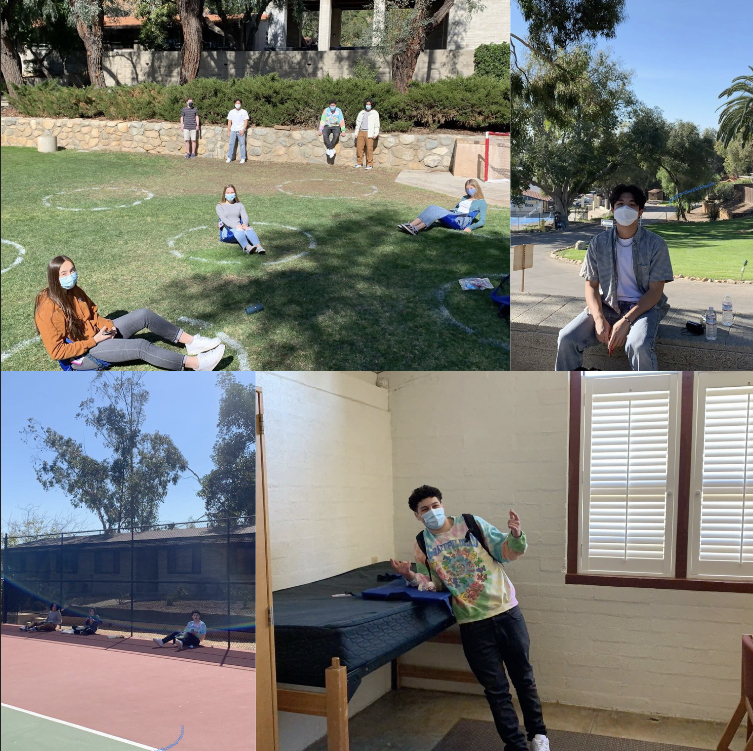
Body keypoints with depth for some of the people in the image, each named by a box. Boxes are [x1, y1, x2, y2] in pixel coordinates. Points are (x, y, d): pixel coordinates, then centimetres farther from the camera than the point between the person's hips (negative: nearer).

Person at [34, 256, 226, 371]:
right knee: (142, 346, -25)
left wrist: (107, 325, -8)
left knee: (143, 315, -6)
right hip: (81, 354, -9)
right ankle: (196, 363, -26)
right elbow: (56, 351, -23)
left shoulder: (74, 291, 1)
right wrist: (94, 341, -23)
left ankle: (191, 342, -7)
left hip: (97, 334, 9)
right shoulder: (49, 310, -23)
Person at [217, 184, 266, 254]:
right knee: (239, 230, -38)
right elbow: (223, 219, -5)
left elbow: (245, 216, 7)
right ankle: (247, 247, -68)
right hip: (227, 229, -3)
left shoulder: (239, 205, 24)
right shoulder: (220, 206, 13)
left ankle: (258, 247, -60)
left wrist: (245, 224, -19)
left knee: (249, 229, -33)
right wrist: (236, 226, -22)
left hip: (239, 227, 3)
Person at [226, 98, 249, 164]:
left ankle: (243, 158, 0)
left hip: (241, 130, -2)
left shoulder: (244, 112, 3)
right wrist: (228, 131, 4)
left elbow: (246, 122, -1)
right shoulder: (231, 112, 10)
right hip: (233, 130, 2)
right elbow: (229, 122, 10)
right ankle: (229, 158, 6)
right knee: (230, 144, 0)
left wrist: (243, 130, -13)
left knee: (242, 144, -5)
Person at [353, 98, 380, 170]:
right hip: (361, 132, 4)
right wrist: (356, 133, 15)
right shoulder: (361, 113, 18)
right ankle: (359, 163, 9)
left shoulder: (375, 113, 6)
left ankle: (370, 164, -7)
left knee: (369, 149, -9)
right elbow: (358, 123, 22)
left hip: (369, 133, -4)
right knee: (359, 148, 0)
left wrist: (375, 134, -7)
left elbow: (377, 125, 2)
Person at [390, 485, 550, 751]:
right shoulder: (422, 545, 0)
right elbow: (432, 584, 1)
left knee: (523, 677, 15)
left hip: (507, 611, 0)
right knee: (496, 688, 6)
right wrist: (412, 577, -18)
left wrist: (516, 537, -20)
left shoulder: (472, 523, -3)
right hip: (473, 624, 0)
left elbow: (506, 551, 0)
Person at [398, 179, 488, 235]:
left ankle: (416, 229, -47)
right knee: (432, 208, -23)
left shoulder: (481, 202, 15)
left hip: (463, 220, -6)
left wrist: (471, 227, -10)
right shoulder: (465, 198, 35)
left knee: (436, 211, -30)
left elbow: (482, 221, 6)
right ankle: (410, 225, -38)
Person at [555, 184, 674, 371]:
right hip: (607, 305, 3)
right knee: (566, 339, -21)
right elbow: (591, 286, 2)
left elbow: (655, 291, -9)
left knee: (639, 346, -36)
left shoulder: (655, 244, -7)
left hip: (644, 306, -3)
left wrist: (626, 321, -22)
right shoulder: (598, 243, 1)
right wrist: (599, 319, -17)